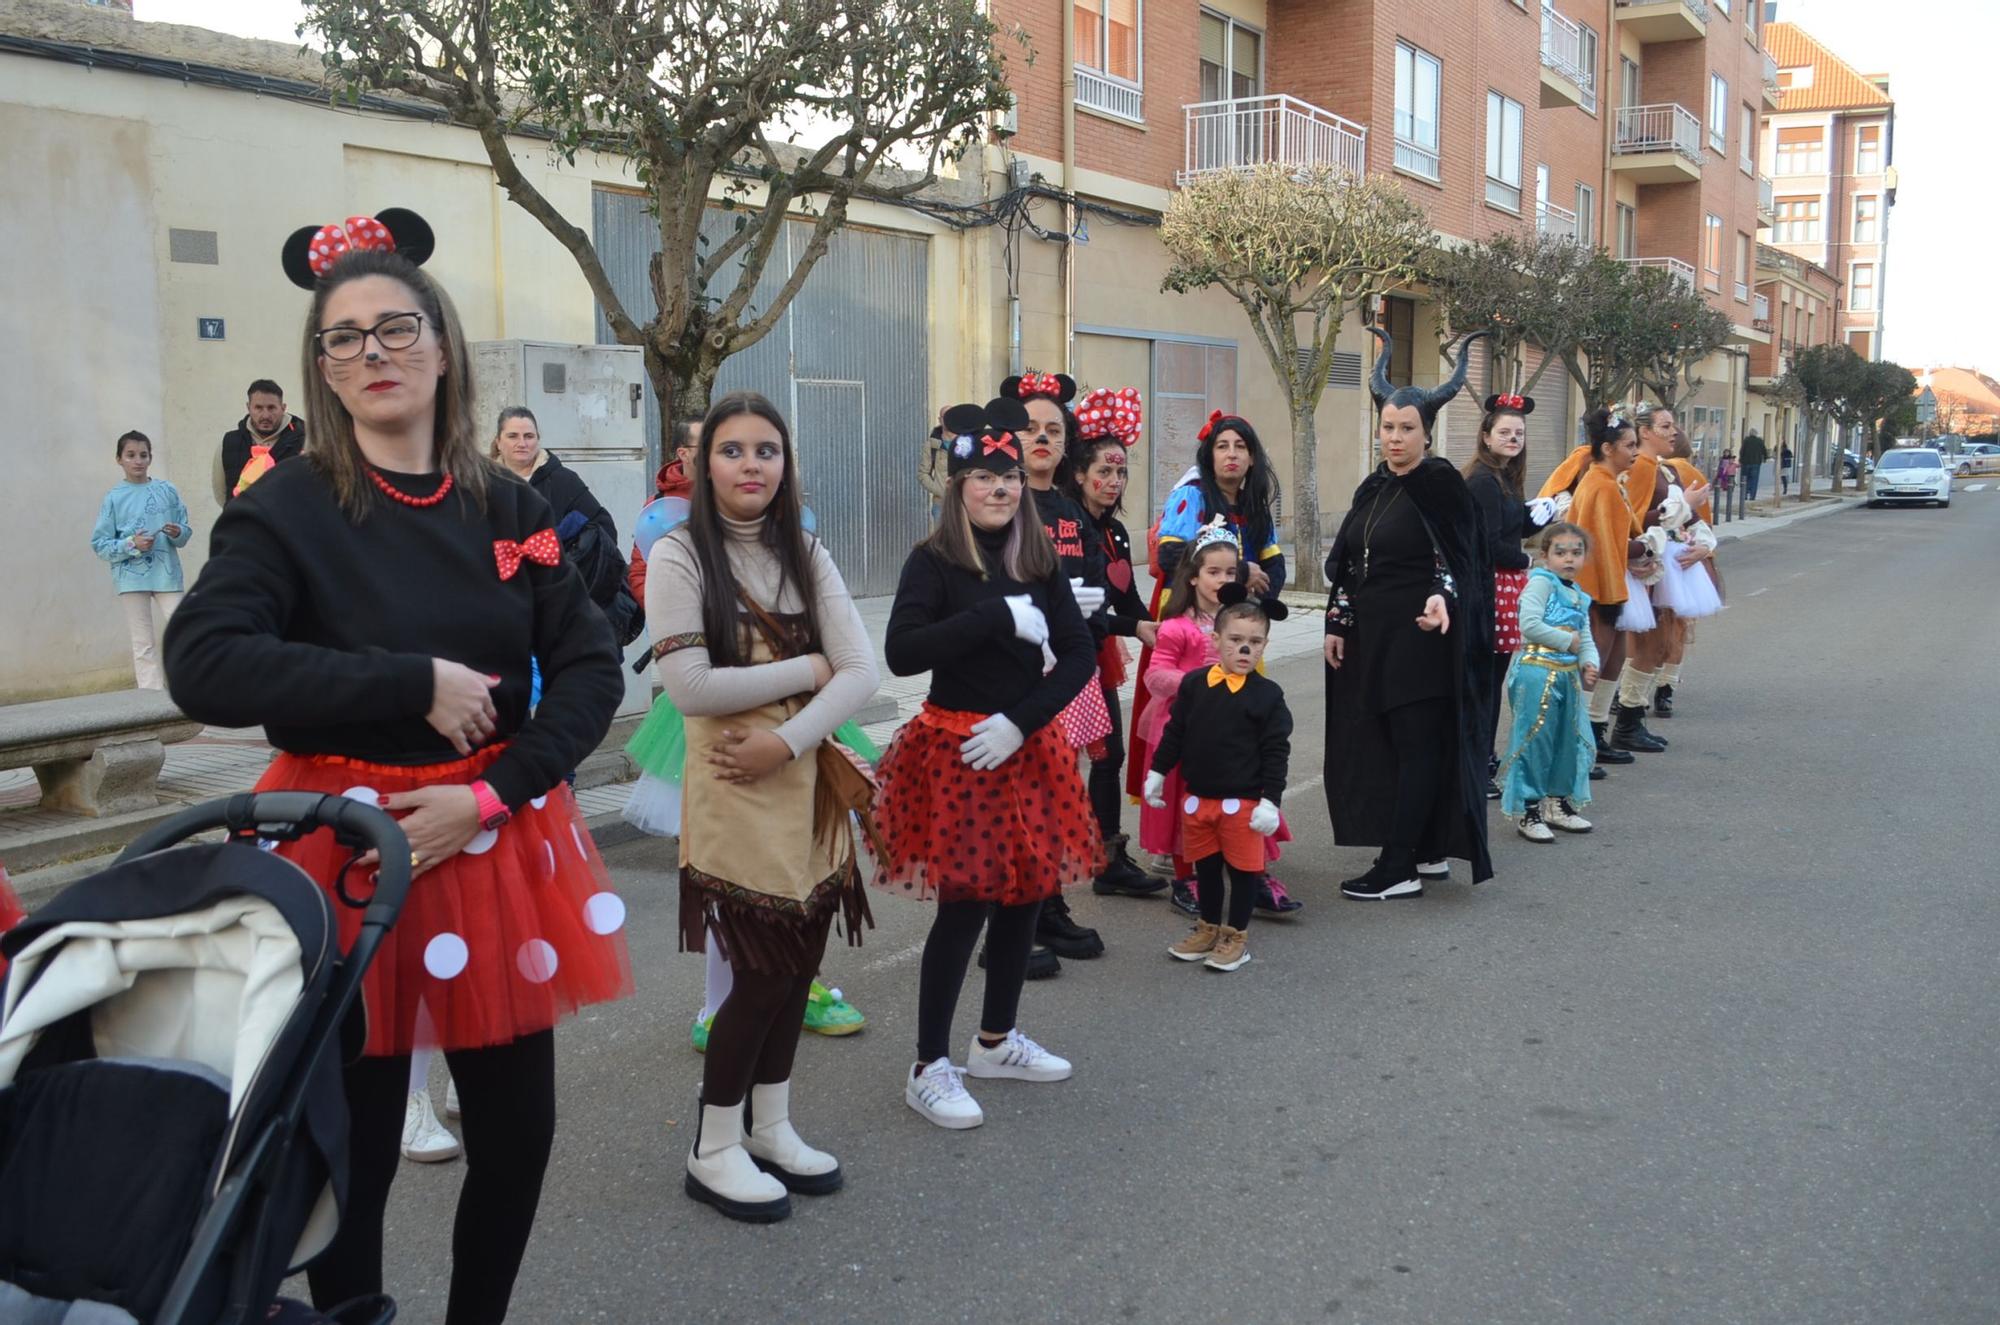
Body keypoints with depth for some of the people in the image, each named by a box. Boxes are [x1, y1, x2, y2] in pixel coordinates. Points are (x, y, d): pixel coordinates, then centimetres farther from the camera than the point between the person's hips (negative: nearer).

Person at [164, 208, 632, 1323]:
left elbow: (591, 667, 2)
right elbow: (203, 665, -19)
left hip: (497, 839, 4)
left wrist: (493, 793, -11)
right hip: (349, 850, -3)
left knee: (519, 1125, 10)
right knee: (357, 1145, 6)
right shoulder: (287, 510, -5)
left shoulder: (509, 507, 5)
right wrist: (417, 682, -20)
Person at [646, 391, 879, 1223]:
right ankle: (713, 1149, 15)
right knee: (763, 969, -3)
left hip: (807, 784, 5)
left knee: (798, 961, 9)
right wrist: (806, 667, -9)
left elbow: (861, 674, -1)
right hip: (732, 789, -5)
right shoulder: (680, 556, -5)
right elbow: (688, 685, -15)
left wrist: (786, 740, -16)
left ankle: (770, 1126, 28)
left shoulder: (806, 557, 8)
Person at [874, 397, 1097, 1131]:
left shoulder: (1039, 562, 5)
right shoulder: (934, 560, -8)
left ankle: (996, 1040, 31)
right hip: (955, 752, -5)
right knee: (964, 906, -4)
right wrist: (998, 615, -23)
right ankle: (928, 1068, 9)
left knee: (1024, 894, 11)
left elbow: (1080, 654, 1)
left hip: (1027, 748, 5)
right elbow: (901, 653, -21)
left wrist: (1020, 721, -13)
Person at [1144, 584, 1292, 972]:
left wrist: (1270, 800, -13)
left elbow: (1276, 752, -9)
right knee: (1206, 866, 17)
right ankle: (1208, 928, 33)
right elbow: (1175, 732, 8)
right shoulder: (1194, 684, -1)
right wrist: (1158, 772, 8)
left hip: (1243, 802, -3)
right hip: (1197, 797, 4)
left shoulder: (1267, 694, -9)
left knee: (1242, 868, 7)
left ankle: (1235, 936, 22)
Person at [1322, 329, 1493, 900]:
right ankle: (1430, 853, 23)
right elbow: (1346, 560, 14)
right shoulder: (1373, 487, 12)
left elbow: (1458, 557, -11)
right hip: (1372, 637, 8)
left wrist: (1442, 596, -29)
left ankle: (1399, 869, 1)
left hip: (1420, 638, -8)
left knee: (1416, 746, -3)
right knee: (1384, 743, 12)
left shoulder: (1442, 482, -9)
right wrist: (1337, 624, 9)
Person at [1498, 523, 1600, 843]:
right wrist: (1568, 642, -12)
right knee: (1534, 740, -5)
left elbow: (1586, 639, 15)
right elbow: (1530, 625, -20)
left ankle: (1557, 802, 29)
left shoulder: (1579, 597, 17)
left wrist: (1589, 664, -5)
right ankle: (1525, 809, 3)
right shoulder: (1541, 582, -7)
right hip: (1537, 672, -8)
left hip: (1568, 675, 8)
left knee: (1569, 739, 14)